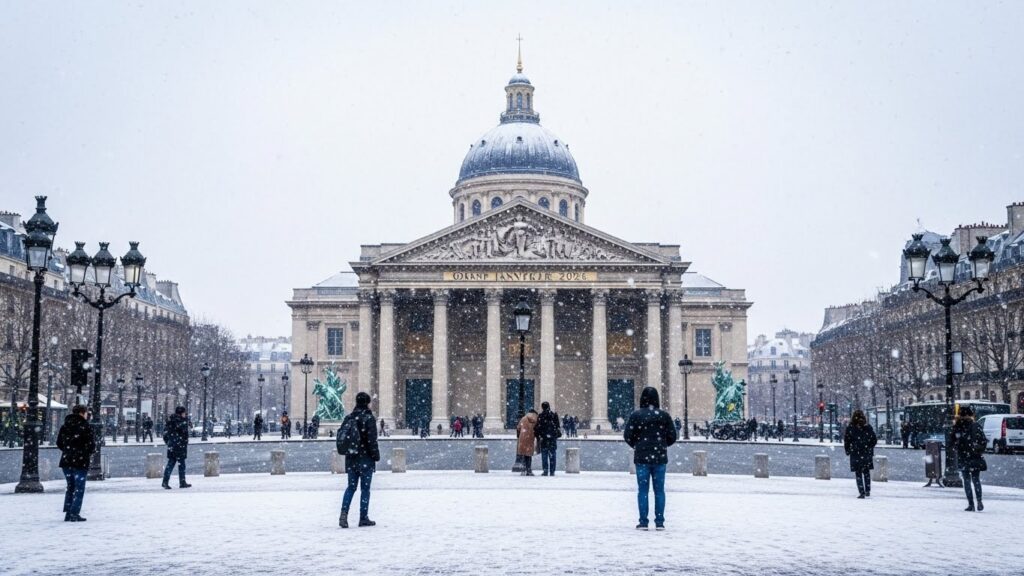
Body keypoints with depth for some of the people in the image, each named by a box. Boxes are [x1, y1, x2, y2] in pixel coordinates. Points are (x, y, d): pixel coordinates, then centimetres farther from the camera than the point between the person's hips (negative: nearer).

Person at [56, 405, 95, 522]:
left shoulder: (65, 426, 8)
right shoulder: (85, 426, -11)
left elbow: (59, 443, 13)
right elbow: (92, 443, -11)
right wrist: (89, 453, 9)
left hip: (66, 461, 6)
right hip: (80, 461, -6)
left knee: (70, 486, 16)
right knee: (79, 488, 1)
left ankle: (68, 513, 15)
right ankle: (74, 514, -3)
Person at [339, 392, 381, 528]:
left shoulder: (348, 418, 6)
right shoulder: (368, 418, -12)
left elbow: (341, 437, 11)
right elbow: (372, 440, -14)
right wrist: (376, 456, -5)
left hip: (351, 460, 5)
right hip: (366, 459, -5)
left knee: (351, 487, 12)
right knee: (365, 488, 3)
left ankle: (344, 513, -6)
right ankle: (363, 518, 7)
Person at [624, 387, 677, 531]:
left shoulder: (636, 415, -7)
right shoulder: (664, 415, -2)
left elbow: (627, 435, -6)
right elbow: (672, 436, 1)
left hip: (642, 458, -1)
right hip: (660, 457, 1)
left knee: (643, 490, 5)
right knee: (659, 490, 8)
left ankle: (643, 522, 3)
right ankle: (659, 522, 7)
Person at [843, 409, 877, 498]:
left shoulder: (850, 428, -8)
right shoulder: (868, 428, -2)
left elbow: (846, 441, -5)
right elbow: (874, 440, 1)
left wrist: (848, 451, 9)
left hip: (855, 454, -2)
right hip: (867, 454, 2)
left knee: (858, 474, 5)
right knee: (866, 472, 17)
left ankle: (862, 492, 0)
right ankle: (868, 491, 17)